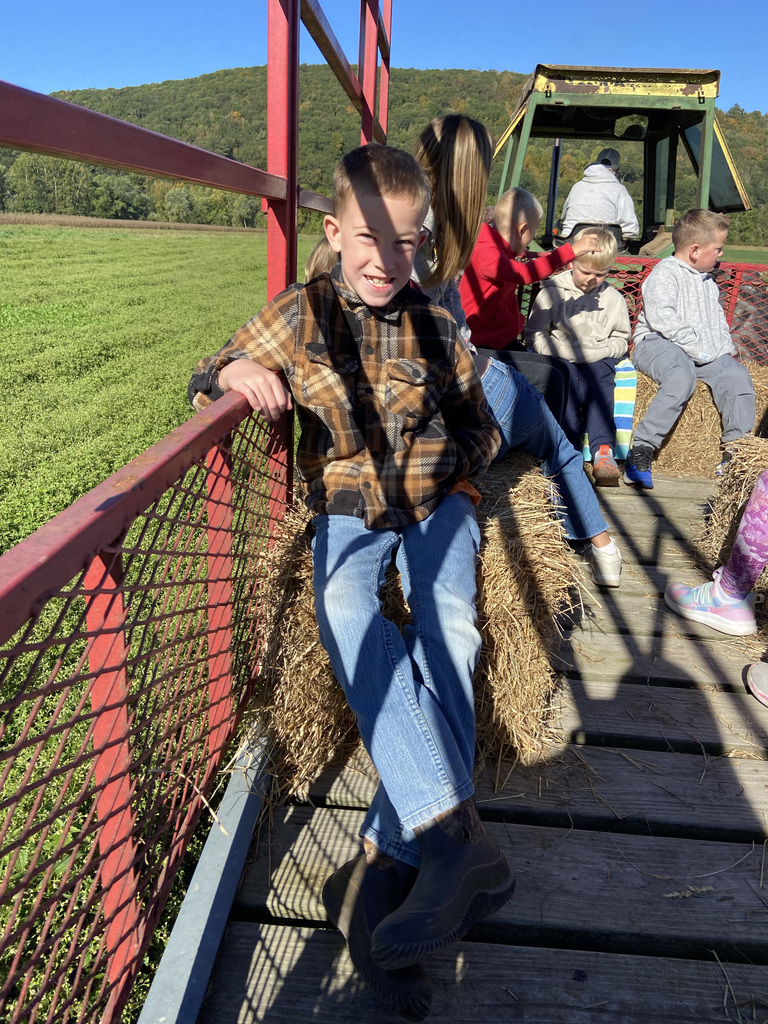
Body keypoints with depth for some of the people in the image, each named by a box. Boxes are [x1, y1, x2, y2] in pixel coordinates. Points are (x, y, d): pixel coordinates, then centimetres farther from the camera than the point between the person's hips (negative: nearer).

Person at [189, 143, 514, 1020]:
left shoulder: (435, 329, 5)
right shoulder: (299, 315, 0)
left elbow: (479, 426, 17)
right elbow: (208, 381, 6)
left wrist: (455, 474, -4)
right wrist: (236, 372, -18)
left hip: (436, 500, 2)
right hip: (348, 508, -1)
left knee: (449, 627, -27)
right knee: (344, 610, -33)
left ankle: (385, 868, -24)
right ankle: (454, 836, -38)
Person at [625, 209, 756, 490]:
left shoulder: (708, 282, 26)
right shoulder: (665, 273, -4)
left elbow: (718, 319, 31)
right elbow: (660, 316, -19)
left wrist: (726, 349, 12)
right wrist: (697, 346, -21)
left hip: (707, 353, 8)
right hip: (657, 343, -8)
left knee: (737, 376, -15)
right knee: (682, 376, -38)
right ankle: (641, 451, -36)